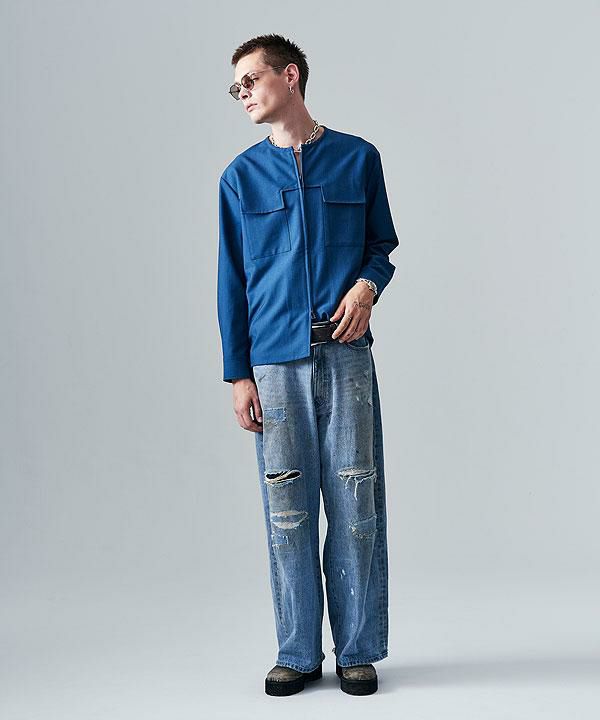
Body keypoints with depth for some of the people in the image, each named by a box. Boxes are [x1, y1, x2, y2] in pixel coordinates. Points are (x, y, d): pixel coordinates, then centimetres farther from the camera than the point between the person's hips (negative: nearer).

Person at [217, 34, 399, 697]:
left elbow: (381, 243, 17)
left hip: (346, 354, -1)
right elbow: (232, 282, 10)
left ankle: (358, 650, 14)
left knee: (357, 504, 1)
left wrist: (368, 284, -7)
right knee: (288, 512, 3)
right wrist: (238, 374, 4)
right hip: (275, 360, 1)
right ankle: (298, 654, 16)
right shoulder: (240, 177, 11)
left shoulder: (358, 158, 9)